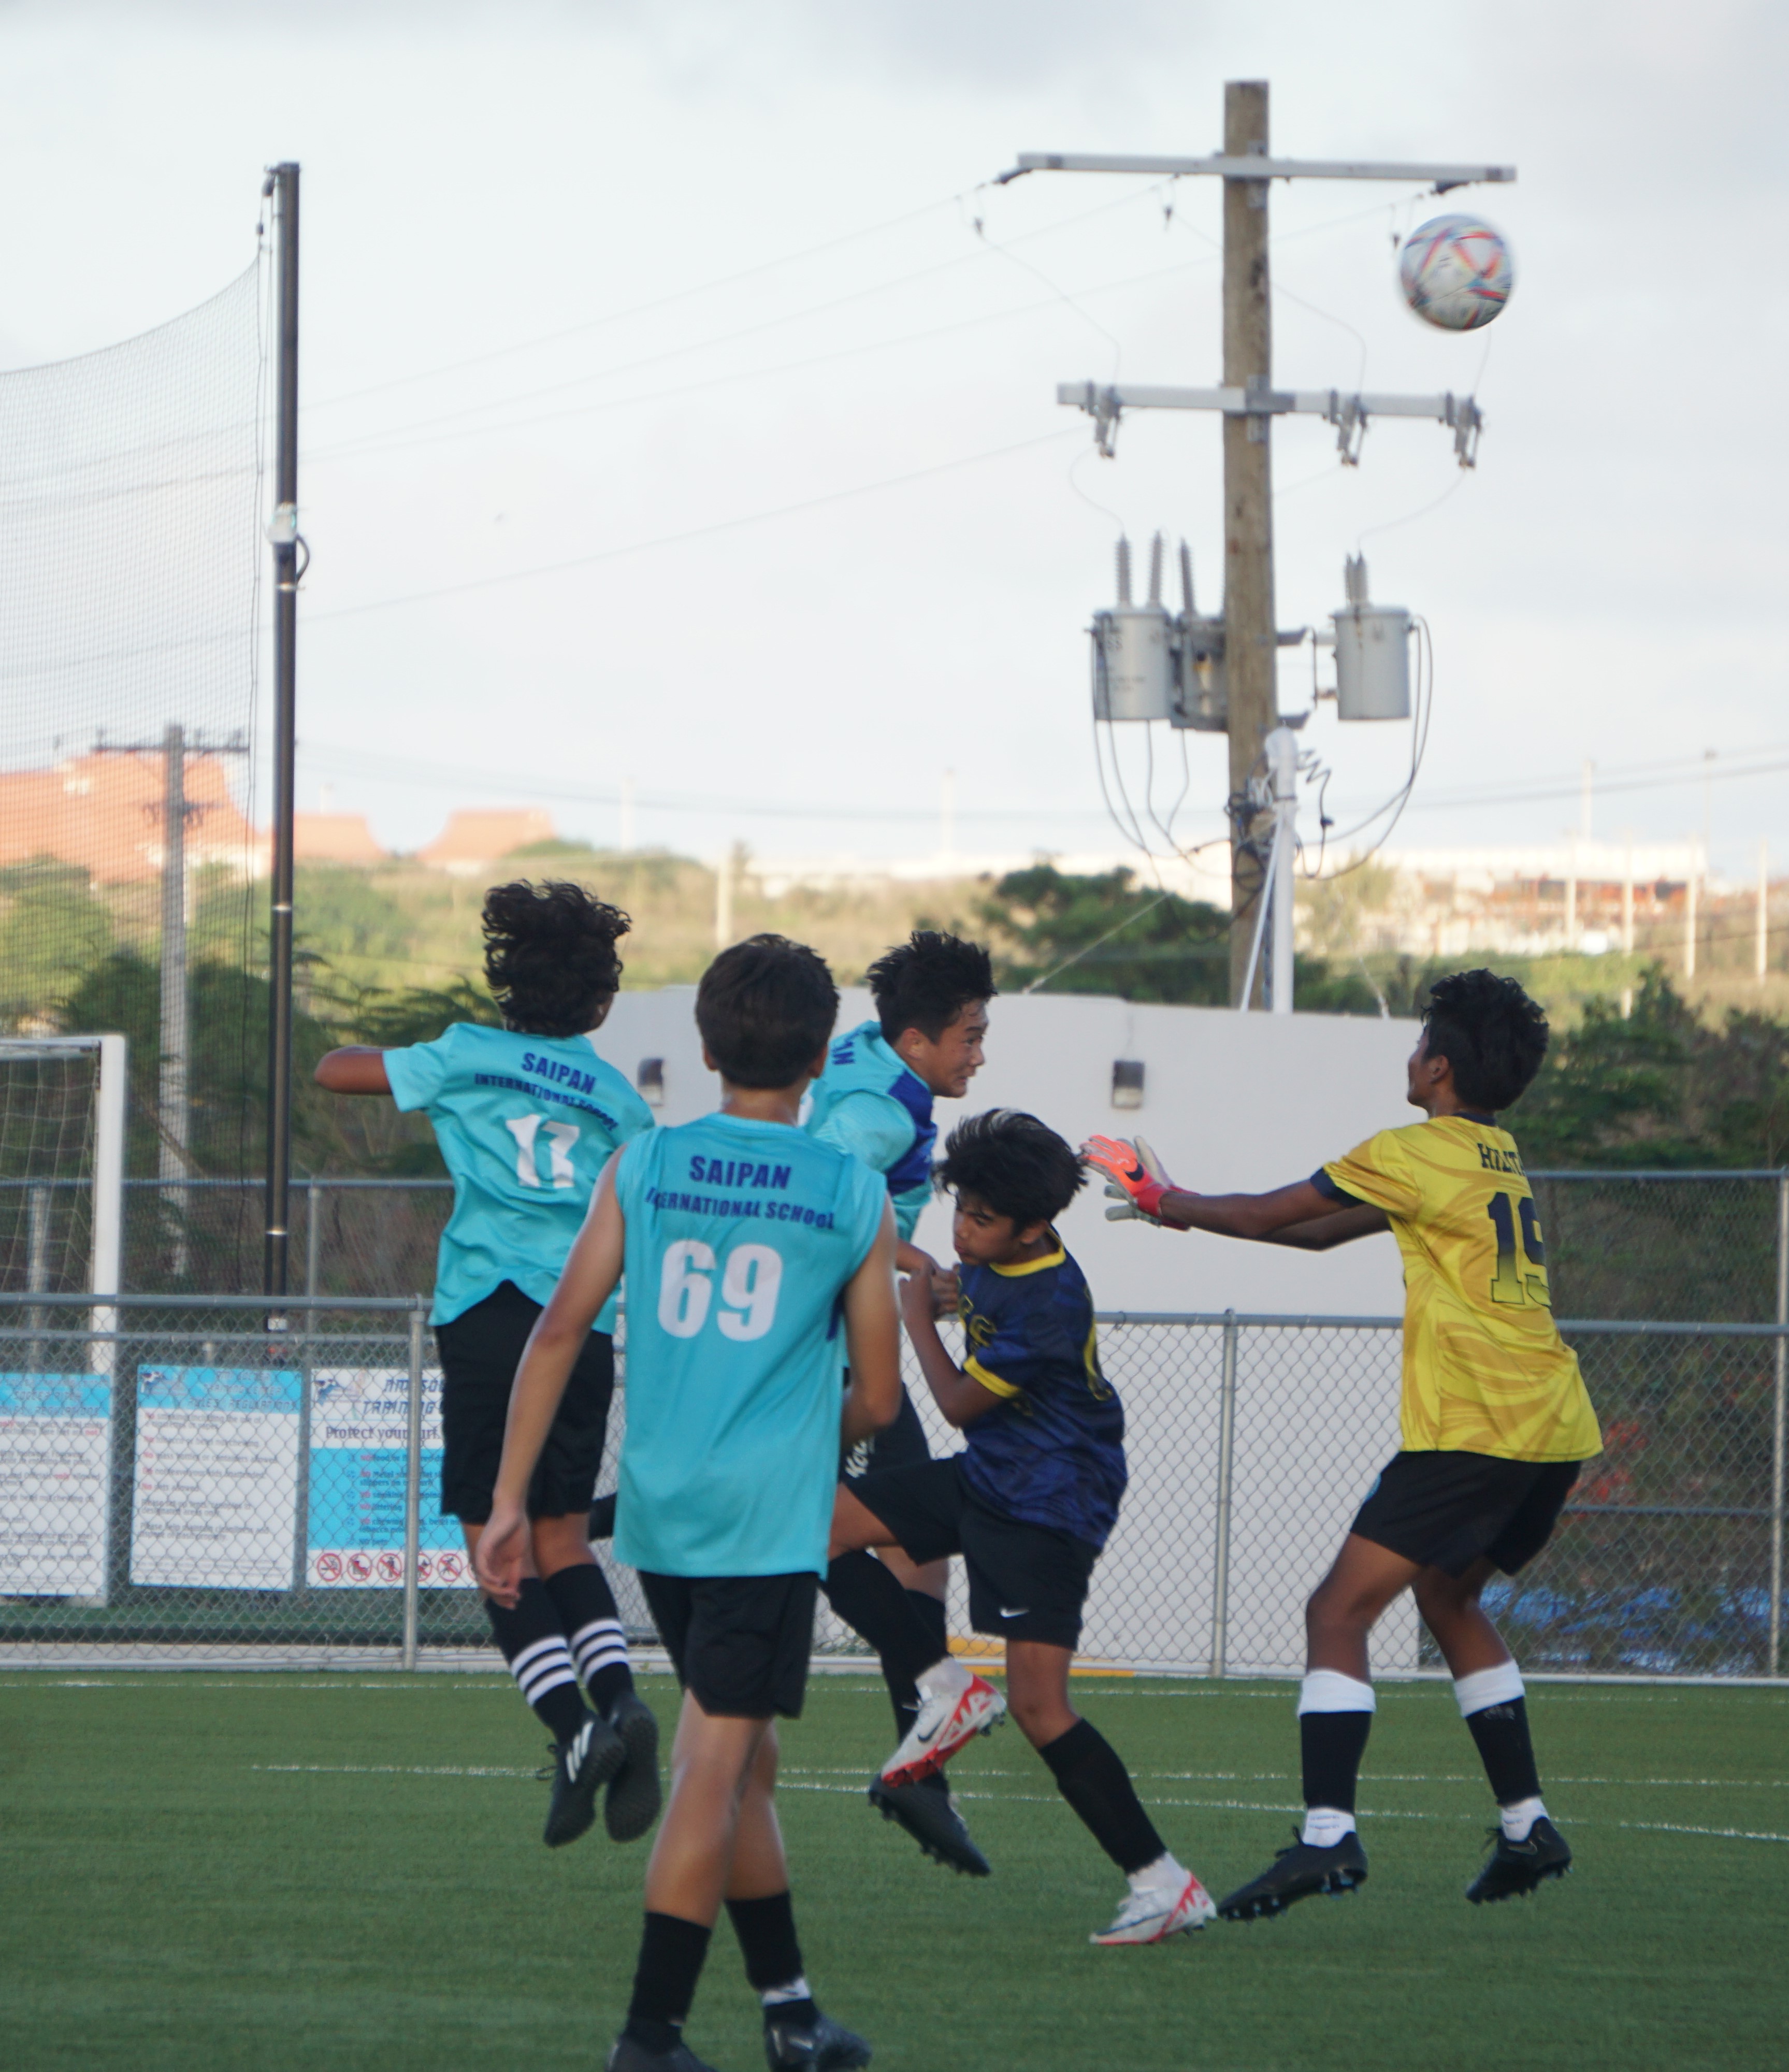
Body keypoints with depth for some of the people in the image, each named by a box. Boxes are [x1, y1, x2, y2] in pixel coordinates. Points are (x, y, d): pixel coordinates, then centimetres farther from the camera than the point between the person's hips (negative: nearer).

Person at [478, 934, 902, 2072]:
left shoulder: (643, 1167, 4)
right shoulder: (856, 1198, -1)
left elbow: (559, 1330, 0)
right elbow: (877, 1399, 4)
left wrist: (511, 1500, 3)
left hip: (658, 1509, 4)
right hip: (771, 1519, -4)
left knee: (745, 1759, 17)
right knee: (714, 1768, -4)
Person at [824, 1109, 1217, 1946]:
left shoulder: (1051, 1300, -26)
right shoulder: (991, 1263, 0)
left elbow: (961, 1404, -16)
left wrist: (917, 1314, -5)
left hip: (1050, 1507, -9)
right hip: (985, 1478, 9)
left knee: (1039, 1706, -16)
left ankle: (1164, 1884, -12)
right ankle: (947, 1689, 9)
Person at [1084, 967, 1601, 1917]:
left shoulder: (1416, 1153, -7)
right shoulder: (1497, 1158, 19)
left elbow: (1269, 1214, 2)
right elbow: (1322, 1230, 26)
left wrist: (1161, 1199, 18)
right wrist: (1188, 1209, 27)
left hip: (1473, 1429, -9)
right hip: (1555, 1426, 9)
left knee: (1339, 1612, -9)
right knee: (1449, 1597, 27)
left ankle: (1328, 1833, -22)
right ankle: (1526, 1824, 24)